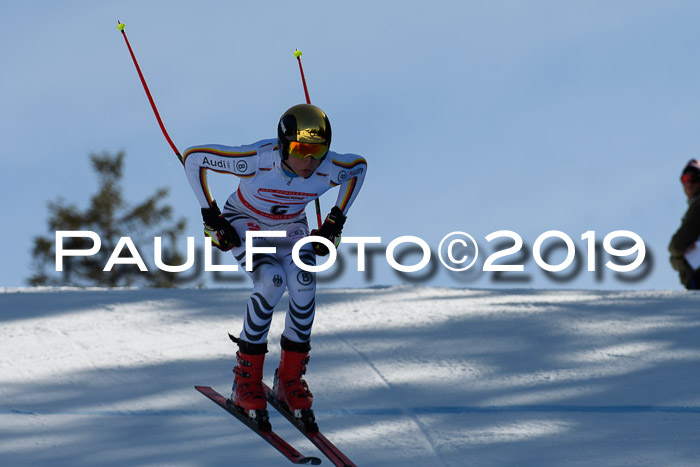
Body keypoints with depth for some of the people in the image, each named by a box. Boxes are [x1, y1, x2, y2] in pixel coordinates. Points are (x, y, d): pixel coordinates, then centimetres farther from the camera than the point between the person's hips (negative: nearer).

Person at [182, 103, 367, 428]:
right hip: (245, 225, -3)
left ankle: (290, 380, -4)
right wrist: (211, 215, -19)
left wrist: (336, 220, -2)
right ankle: (246, 382, -14)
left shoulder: (329, 170, -27)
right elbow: (193, 158, -24)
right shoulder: (256, 160, -36)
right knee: (271, 282, -29)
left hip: (290, 228, 3)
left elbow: (359, 166, -1)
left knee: (303, 286, -24)